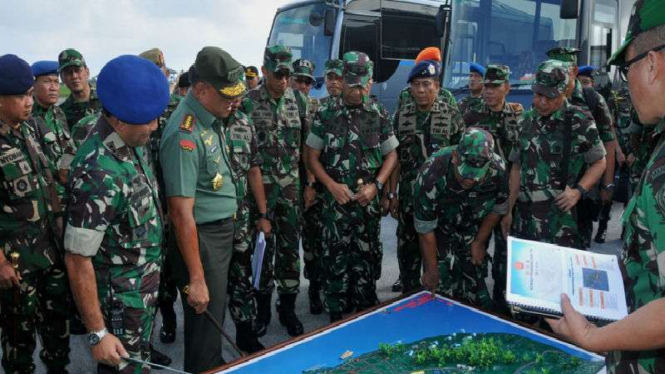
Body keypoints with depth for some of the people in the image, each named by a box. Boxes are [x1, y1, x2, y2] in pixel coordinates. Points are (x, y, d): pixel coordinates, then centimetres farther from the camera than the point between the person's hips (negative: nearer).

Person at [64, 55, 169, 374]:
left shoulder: (131, 145, -4)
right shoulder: (98, 174, -30)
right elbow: (77, 261, -26)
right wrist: (97, 333, -22)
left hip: (144, 288, 8)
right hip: (120, 300, -8)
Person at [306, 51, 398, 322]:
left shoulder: (379, 114, 3)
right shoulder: (326, 114, 0)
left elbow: (391, 154, 8)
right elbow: (312, 157, 3)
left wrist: (376, 185, -6)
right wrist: (332, 185, -9)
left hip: (368, 201, 1)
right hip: (335, 200, -1)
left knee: (366, 257, 8)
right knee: (335, 258, 3)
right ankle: (336, 317, 17)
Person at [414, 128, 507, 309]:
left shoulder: (498, 169, -27)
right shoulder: (431, 174, -34)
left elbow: (498, 209, -5)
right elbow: (425, 229, -23)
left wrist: (479, 242, -3)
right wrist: (432, 271, -16)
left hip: (475, 231, 2)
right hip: (441, 231, -2)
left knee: (474, 283, 1)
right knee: (444, 283, -10)